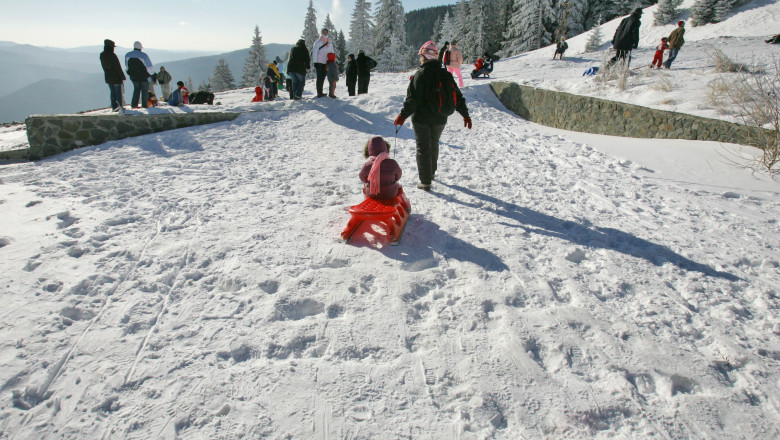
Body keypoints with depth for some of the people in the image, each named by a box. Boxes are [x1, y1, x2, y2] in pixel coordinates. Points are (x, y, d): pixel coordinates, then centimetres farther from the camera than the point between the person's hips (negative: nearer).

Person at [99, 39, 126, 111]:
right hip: (116, 77, -7)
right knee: (118, 92, -1)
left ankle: (114, 107, 17)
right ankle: (120, 107, 1)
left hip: (108, 77, 7)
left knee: (112, 92, 14)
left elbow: (104, 66, 13)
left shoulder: (102, 55, 4)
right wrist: (123, 77, -11)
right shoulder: (112, 55, -19)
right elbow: (118, 67, -17)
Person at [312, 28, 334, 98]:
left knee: (323, 77, 10)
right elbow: (314, 52, -7)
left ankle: (320, 92, 16)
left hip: (326, 63, 6)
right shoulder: (318, 42, -3)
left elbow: (332, 52, 19)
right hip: (319, 63, -6)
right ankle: (319, 93, -6)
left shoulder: (330, 43, 14)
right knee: (319, 78, -7)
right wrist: (315, 62, -14)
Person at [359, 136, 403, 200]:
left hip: (371, 195, 1)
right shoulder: (392, 164, -26)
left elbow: (363, 179, -3)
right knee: (398, 185, 35)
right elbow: (398, 177, -6)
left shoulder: (366, 166, -24)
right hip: (390, 194, -1)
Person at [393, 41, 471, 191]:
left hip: (422, 119, -5)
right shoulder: (446, 75, 4)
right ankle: (431, 172, 40)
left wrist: (403, 115, -16)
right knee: (434, 145, 24)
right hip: (440, 119, 5)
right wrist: (465, 115, 15)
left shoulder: (420, 74, -13)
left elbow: (412, 98, -20)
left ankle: (425, 182, 2)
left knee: (423, 148, 2)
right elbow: (458, 96, 8)